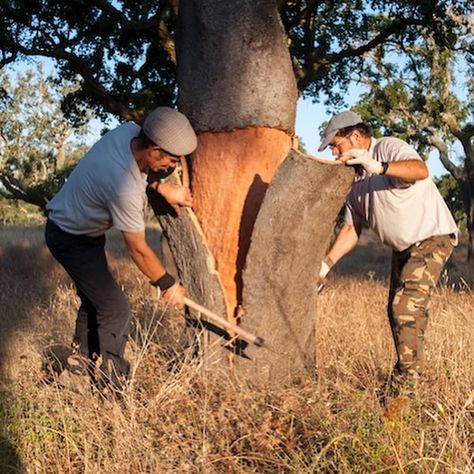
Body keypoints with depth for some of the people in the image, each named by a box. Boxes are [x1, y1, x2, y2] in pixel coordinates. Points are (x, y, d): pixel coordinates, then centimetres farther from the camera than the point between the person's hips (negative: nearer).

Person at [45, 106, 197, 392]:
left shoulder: (130, 130, -17)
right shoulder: (125, 189, -39)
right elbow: (139, 250, -24)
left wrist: (162, 187, -5)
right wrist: (168, 285, -11)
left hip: (81, 229, 10)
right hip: (72, 239, -10)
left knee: (95, 300, 22)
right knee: (116, 311, -9)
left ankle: (78, 369, 38)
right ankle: (113, 389, 3)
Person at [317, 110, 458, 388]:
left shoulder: (389, 148, -16)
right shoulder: (356, 178, 8)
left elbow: (421, 170, -38)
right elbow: (352, 228, 8)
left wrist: (379, 167, -49)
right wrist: (327, 263, -2)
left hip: (432, 237, -9)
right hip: (402, 248, 9)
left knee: (408, 306, -17)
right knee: (396, 310, 12)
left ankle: (410, 376, -9)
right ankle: (404, 373, 24)